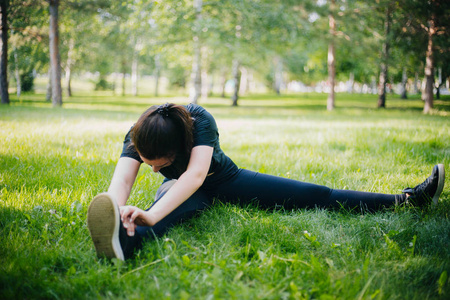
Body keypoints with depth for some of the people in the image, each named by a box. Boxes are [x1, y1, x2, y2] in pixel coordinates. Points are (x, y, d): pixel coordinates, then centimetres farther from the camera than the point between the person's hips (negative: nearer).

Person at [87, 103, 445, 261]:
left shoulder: (199, 120, -35)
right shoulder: (137, 137, -27)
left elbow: (195, 174, -49)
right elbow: (121, 180, -42)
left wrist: (151, 214, -63)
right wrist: (121, 210, -66)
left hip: (222, 179, 0)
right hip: (180, 189, 0)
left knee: (315, 195, -6)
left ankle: (407, 199, -2)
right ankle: (125, 241, -74)